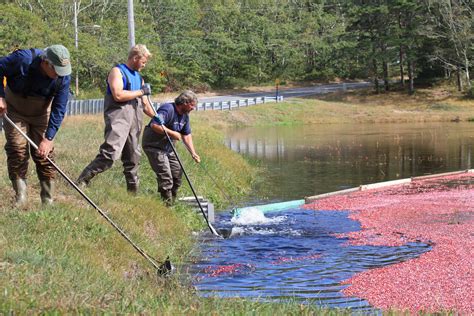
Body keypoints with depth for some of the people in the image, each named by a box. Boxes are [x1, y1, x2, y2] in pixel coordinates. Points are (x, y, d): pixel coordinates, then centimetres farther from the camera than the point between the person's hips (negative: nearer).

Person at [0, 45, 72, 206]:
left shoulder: (64, 77, -23)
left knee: (45, 154, -5)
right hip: (15, 110, -2)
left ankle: (48, 200, 3)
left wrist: (48, 138, -23)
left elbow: (59, 109, -19)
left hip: (41, 113, 2)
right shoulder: (23, 59, -31)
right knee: (17, 151, -10)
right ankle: (20, 199, -3)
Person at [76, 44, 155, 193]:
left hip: (134, 120, 8)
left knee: (133, 158, 11)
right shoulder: (117, 71, -1)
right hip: (118, 117, -8)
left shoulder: (138, 77, 24)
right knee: (110, 153, -23)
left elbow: (145, 104, 30)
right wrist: (140, 92, -8)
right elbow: (118, 95, -17)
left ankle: (133, 191, 20)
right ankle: (81, 182, -22)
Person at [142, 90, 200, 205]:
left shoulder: (185, 115, 6)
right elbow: (154, 125, -36)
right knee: (165, 177, -13)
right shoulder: (167, 109, -24)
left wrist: (193, 153, 5)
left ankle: (172, 200, 24)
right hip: (154, 146, -10)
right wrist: (172, 133, -30)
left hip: (168, 147, 10)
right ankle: (167, 204, -7)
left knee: (177, 173, 11)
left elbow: (187, 135, 13)